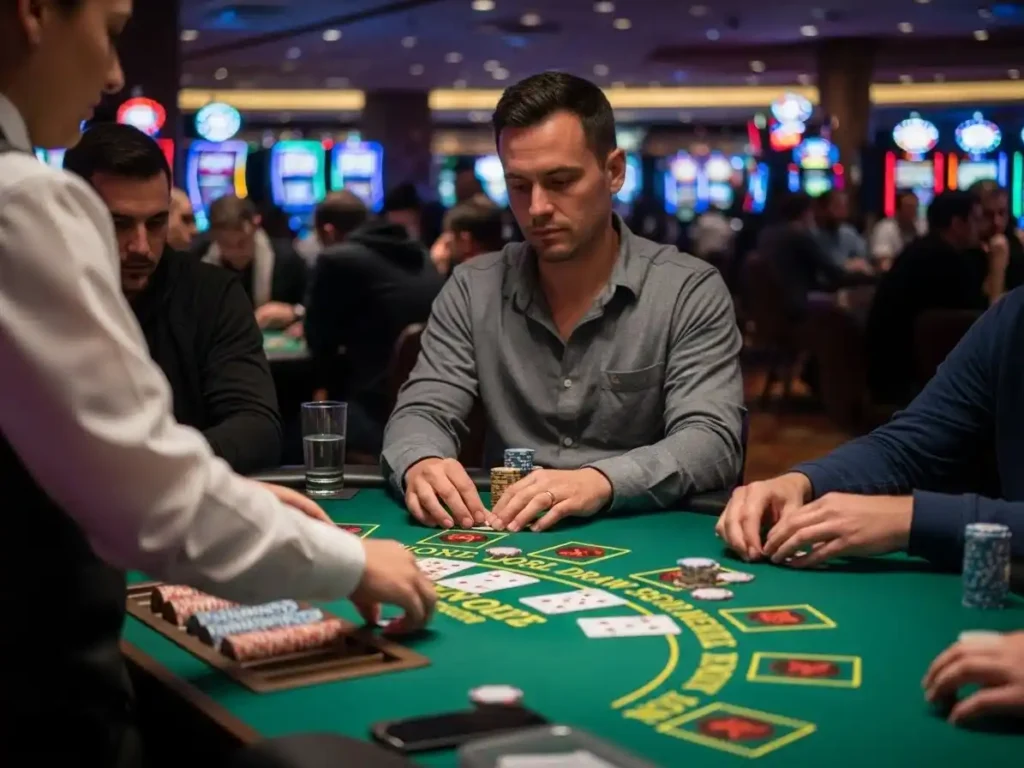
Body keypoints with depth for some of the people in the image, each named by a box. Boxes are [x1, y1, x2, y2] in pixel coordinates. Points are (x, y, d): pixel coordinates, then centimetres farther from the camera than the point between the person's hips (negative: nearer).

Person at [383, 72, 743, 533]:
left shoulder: (690, 293, -6)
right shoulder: (473, 290, 5)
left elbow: (713, 441, -15)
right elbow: (422, 412, 1)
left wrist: (600, 481, -35)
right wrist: (420, 465, -25)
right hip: (508, 537, 3)